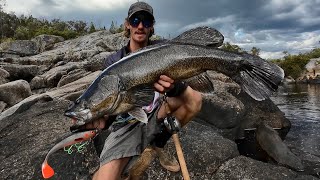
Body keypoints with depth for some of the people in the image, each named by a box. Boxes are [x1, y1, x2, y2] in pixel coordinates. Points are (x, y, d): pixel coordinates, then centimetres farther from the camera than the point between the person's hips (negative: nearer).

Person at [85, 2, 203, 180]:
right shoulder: (113, 62, -6)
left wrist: (172, 87, -42)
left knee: (195, 98, -21)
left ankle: (158, 145, -3)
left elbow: (182, 89, -16)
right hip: (127, 124, -3)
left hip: (155, 117, 4)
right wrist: (103, 118, -37)